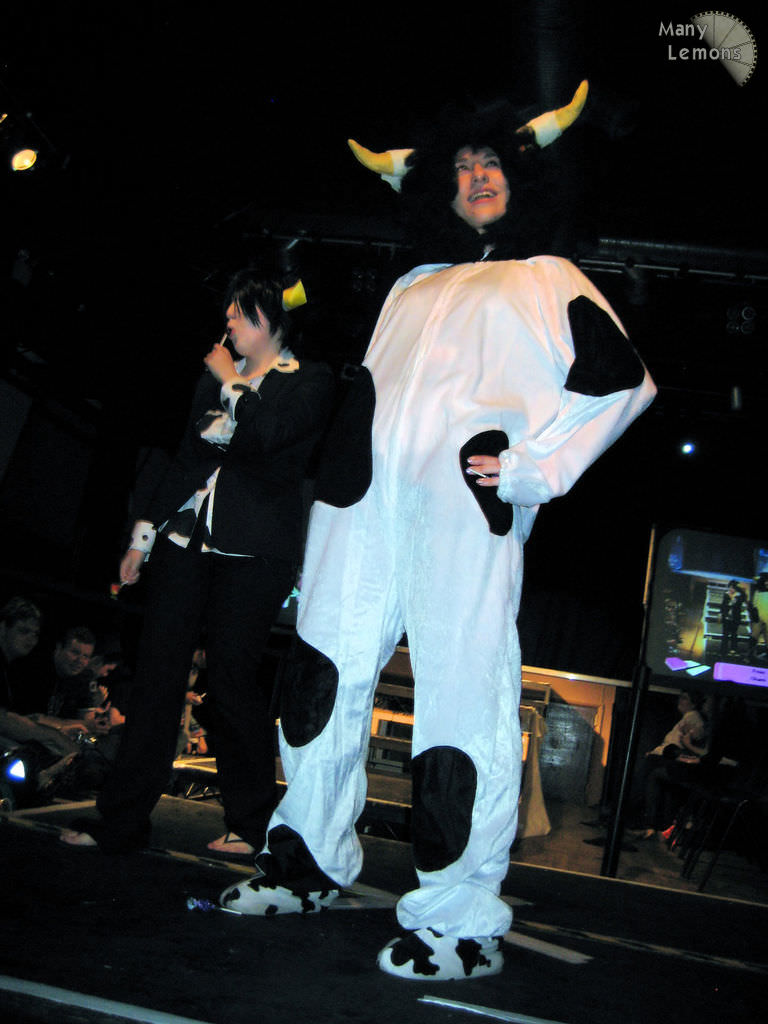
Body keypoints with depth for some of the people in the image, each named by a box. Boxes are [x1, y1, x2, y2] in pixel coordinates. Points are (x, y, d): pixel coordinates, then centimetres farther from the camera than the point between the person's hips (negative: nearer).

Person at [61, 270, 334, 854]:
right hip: (186, 539, 5)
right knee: (156, 673, 1)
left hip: (253, 552, -5)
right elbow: (187, 460, 19)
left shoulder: (310, 382, 3)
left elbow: (263, 436, -16)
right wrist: (144, 536, 16)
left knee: (233, 679, -5)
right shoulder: (216, 378, 20)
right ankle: (122, 822, 9)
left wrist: (232, 382, -1)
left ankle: (251, 823, 12)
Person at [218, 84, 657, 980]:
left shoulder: (548, 279, 19)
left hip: (466, 496, -4)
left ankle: (463, 922, -2)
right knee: (326, 667, 1)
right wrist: (339, 467, 13)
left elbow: (622, 381, 6)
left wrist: (535, 467, -6)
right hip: (368, 490, 5)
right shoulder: (411, 289, 33)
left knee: (462, 688, -10)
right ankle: (306, 866, 16)